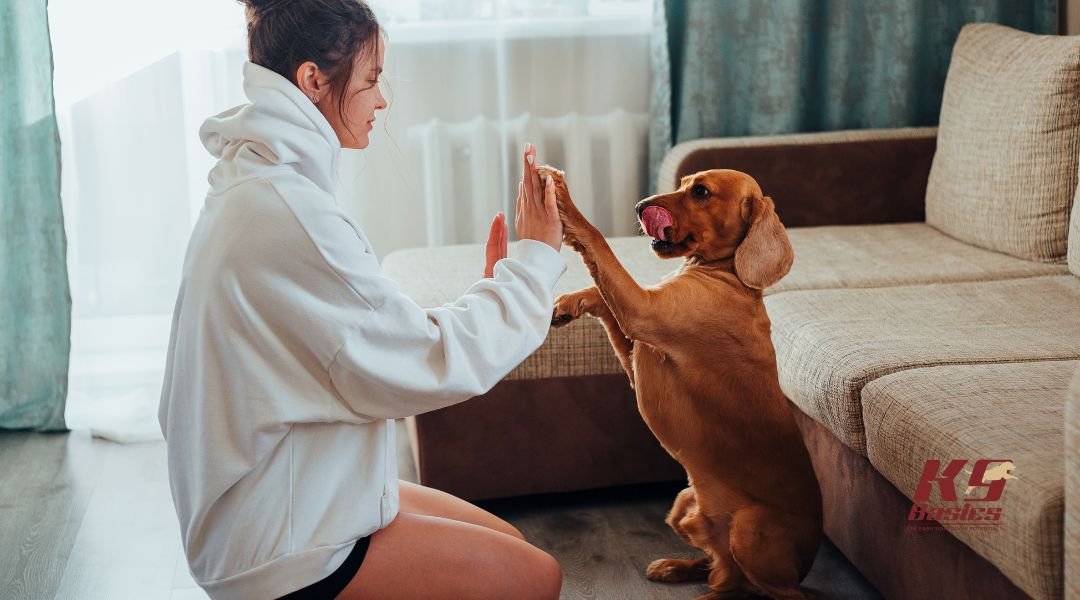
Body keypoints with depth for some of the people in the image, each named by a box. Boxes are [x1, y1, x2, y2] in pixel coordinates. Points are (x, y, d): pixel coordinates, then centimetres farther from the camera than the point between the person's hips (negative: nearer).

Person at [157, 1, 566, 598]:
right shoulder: (288, 213, -25)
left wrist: (487, 290, 3)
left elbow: (373, 345, 7)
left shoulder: (253, 188, 7)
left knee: (509, 544, 16)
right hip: (278, 550, -10)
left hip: (275, 498, 10)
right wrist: (534, 259, -10)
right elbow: (430, 366, -21)